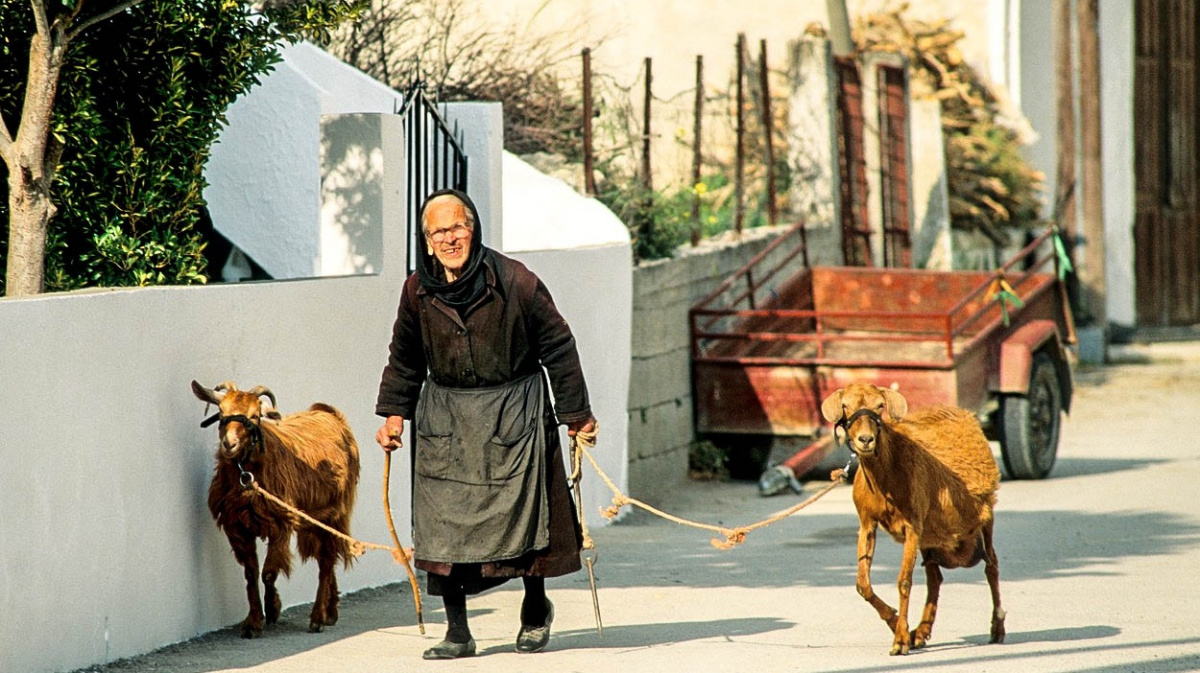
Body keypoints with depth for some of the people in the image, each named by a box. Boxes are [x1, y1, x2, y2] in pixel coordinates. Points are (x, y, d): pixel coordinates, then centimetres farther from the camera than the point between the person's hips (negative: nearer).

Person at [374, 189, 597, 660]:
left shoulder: (514, 281, -12)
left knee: (522, 514, 1)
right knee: (442, 524, -5)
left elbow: (558, 347, -3)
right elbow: (404, 360, 16)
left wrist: (576, 414, 0)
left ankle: (536, 608, 26)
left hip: (513, 413, -3)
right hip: (445, 418, 3)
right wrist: (393, 413, 12)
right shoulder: (417, 291, -1)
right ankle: (457, 631, 2)